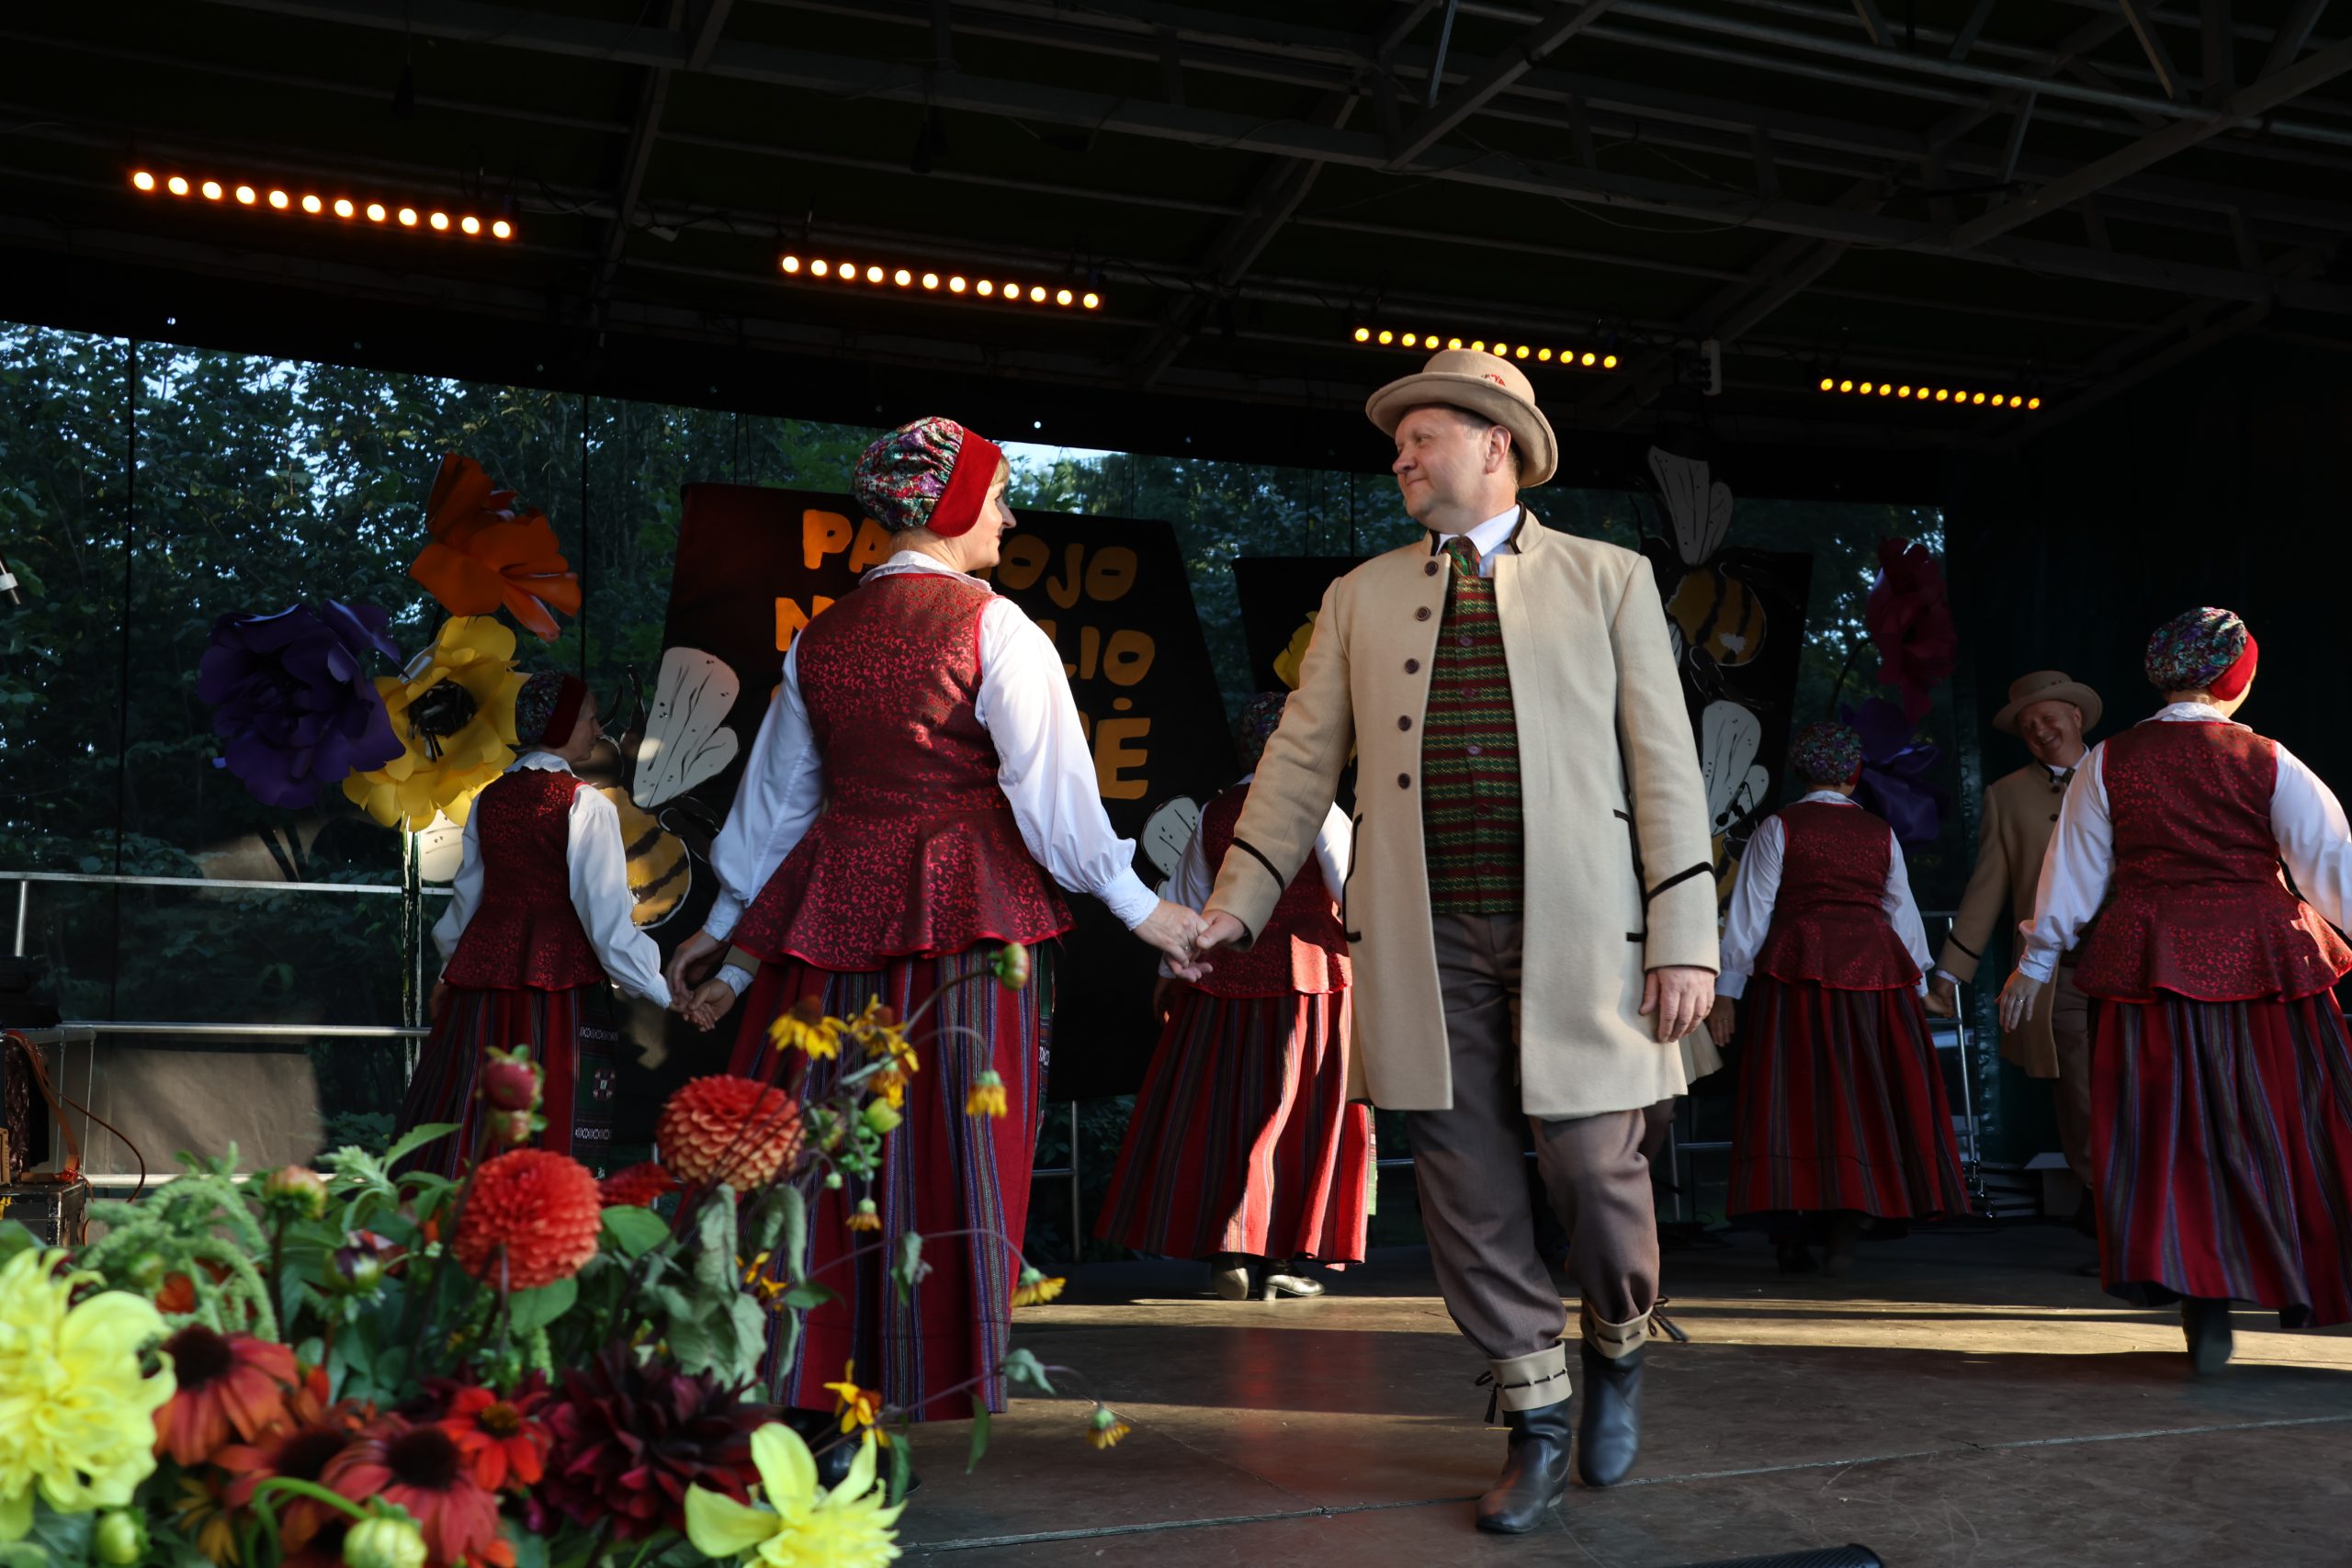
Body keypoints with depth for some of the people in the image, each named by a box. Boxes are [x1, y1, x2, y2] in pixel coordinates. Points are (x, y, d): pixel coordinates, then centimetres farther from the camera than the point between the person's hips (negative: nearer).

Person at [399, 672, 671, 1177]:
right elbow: (607, 917, -13)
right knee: (551, 1140, -3)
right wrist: (663, 993, -11)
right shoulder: (584, 805, -9)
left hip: (483, 970, 6)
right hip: (559, 982, -6)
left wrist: (450, 970, 34)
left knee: (469, 1127, 10)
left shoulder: (489, 798, 10)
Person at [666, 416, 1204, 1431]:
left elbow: (777, 797, 18)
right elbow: (1050, 788, -9)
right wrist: (1139, 906, -2)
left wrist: (727, 927, 28)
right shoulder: (991, 627, -6)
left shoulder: (821, 637, 11)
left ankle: (800, 1383, 16)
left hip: (835, 910, 5)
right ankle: (923, 1388, 4)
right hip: (968, 908, -5)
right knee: (952, 1149, 0)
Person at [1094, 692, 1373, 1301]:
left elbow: (1187, 902, 12)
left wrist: (1172, 971, 22)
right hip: (1309, 975, -3)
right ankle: (1276, 1259, 5)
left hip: (1224, 979, 3)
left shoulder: (1213, 814, 6)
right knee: (1295, 1113, 4)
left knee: (1221, 1110, 10)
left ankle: (1226, 1251, 7)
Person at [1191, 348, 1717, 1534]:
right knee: (1465, 1191, 4)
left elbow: (1665, 765, 2)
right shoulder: (1361, 598, 14)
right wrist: (1235, 905, 1)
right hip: (1425, 944, 2)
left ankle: (1618, 1349, 32)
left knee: (1593, 1169, 0)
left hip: (1575, 935, -2)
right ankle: (1535, 1423, 22)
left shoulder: (1608, 580, 7)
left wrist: (1684, 939, -5)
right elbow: (1301, 762, 11)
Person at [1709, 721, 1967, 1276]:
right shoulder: (1880, 832, 11)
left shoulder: (1779, 827, 2)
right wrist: (1916, 986, 26)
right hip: (1872, 968, 2)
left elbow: (1751, 912, 0)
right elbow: (1903, 914, 17)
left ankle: (1791, 1243, 1)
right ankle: (1844, 1235, 0)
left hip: (1798, 967, -2)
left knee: (1792, 1100, 1)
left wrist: (1726, 990, 2)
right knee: (1859, 1103, 6)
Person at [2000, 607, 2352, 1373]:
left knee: (2169, 1134, 4)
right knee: (2286, 1129, 11)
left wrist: (2037, 962, 11)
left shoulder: (2109, 763, 0)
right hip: (2260, 960, -1)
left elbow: (2073, 870, 4)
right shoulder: (2267, 762, -3)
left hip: (2150, 964, 1)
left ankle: (2203, 1305, 2)